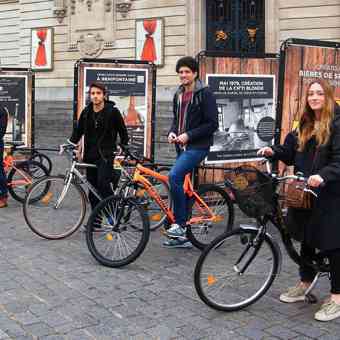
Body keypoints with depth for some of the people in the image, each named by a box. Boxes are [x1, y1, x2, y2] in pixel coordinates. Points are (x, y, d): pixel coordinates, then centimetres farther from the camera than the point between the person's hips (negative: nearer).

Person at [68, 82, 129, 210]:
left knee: (103, 184, -21)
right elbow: (78, 131, 11)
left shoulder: (112, 111, -4)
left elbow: (123, 132, 2)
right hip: (90, 155, 5)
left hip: (106, 155, -5)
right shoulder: (86, 112, 8)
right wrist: (70, 144, -2)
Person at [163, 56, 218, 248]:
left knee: (174, 176, -27)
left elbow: (213, 124, -12)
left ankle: (179, 223, -16)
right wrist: (172, 132, 2)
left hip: (198, 146, -8)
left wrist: (189, 135, -17)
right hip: (182, 146, 8)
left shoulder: (205, 94, -8)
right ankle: (183, 236, 17)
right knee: (183, 186, 9)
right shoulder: (179, 95, 14)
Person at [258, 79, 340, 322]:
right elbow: (293, 154, 15)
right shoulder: (306, 125, 15)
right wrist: (274, 152, -2)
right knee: (306, 239, 17)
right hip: (305, 192, 7)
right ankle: (304, 284, 32)